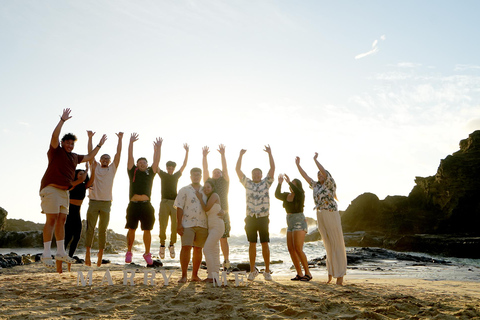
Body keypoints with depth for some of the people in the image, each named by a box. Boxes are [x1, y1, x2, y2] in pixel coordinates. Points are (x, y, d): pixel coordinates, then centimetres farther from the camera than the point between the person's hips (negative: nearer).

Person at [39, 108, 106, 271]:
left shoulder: (74, 157, 18)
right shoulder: (55, 151, -1)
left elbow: (89, 157, 32)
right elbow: (54, 136, -17)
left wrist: (99, 145, 32)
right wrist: (62, 120, -23)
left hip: (64, 191, 7)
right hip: (51, 188, -7)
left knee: (62, 220, 6)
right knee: (51, 220, -12)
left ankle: (61, 252, 11)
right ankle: (46, 255, -11)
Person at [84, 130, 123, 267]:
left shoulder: (112, 168, 14)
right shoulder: (95, 167, 14)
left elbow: (118, 153, 9)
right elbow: (90, 153, 8)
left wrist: (120, 139, 5)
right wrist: (90, 138, 3)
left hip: (106, 203, 1)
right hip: (94, 201, -1)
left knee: (103, 230, 6)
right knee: (90, 229, -3)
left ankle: (100, 253, 13)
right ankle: (88, 253, -1)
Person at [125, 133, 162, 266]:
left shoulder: (150, 173, 17)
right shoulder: (133, 171, 13)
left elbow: (156, 160, 9)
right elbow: (130, 157, 7)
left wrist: (158, 148, 1)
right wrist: (131, 143, 0)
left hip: (146, 205, 1)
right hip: (134, 204, -1)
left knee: (147, 230, 3)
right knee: (131, 229, 4)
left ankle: (147, 253, 12)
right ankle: (129, 252, 18)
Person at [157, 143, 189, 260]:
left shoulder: (176, 176, 15)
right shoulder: (163, 175, 11)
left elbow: (184, 165, 12)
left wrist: (186, 152, 5)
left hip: (175, 202, 2)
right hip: (164, 202, -1)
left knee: (175, 225, -3)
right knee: (163, 225, -4)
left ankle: (172, 244, 9)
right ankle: (162, 244, 7)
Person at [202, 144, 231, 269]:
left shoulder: (224, 182, 12)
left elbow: (225, 169, 2)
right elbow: (205, 169, 7)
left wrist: (223, 155, -6)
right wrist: (204, 156, -1)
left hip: (223, 214, -1)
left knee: (223, 240, 3)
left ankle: (226, 260, 20)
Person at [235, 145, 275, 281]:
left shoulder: (266, 183, 9)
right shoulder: (247, 183, 12)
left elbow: (273, 168, 0)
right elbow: (238, 170, 6)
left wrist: (269, 153, -6)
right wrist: (240, 155, 0)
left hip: (263, 218, -1)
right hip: (250, 218, 1)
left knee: (265, 244, 1)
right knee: (252, 244, 7)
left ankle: (267, 271, 9)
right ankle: (252, 271, 16)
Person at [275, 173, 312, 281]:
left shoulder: (300, 195, -7)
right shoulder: (286, 195, 12)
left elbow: (298, 192, -30)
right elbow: (277, 195, -4)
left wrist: (289, 182, -27)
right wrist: (279, 183, -12)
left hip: (299, 222, -8)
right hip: (290, 224, 8)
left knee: (298, 249, -14)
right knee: (291, 249, 3)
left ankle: (308, 273, -5)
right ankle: (299, 274, 9)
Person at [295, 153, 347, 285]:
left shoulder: (330, 184, -4)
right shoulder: (316, 186, 14)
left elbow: (325, 173, -19)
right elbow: (305, 176, 14)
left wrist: (315, 160, -17)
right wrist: (298, 164, 10)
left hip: (331, 216, -7)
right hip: (320, 217, 7)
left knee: (337, 244, -2)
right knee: (328, 245, 13)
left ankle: (340, 275, 3)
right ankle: (330, 273, 20)